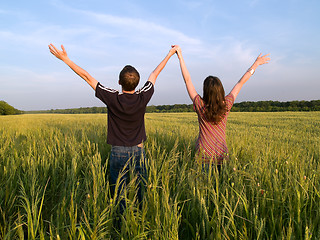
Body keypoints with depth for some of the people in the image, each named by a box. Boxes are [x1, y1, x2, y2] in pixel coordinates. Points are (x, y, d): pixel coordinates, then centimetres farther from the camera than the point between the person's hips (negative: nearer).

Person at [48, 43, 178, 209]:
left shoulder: (112, 98, -16)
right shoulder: (143, 97, -10)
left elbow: (87, 76, -10)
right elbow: (155, 74, 4)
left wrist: (64, 58, 0)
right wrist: (170, 54, 20)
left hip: (118, 152, -2)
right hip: (138, 151, 2)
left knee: (119, 192, 10)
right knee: (140, 190, 14)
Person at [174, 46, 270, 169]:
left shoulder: (200, 105, -12)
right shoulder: (226, 105, -6)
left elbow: (187, 80, -7)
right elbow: (241, 82, 5)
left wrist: (180, 57, 0)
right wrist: (256, 64, 18)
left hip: (203, 155, -2)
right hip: (222, 156, 2)